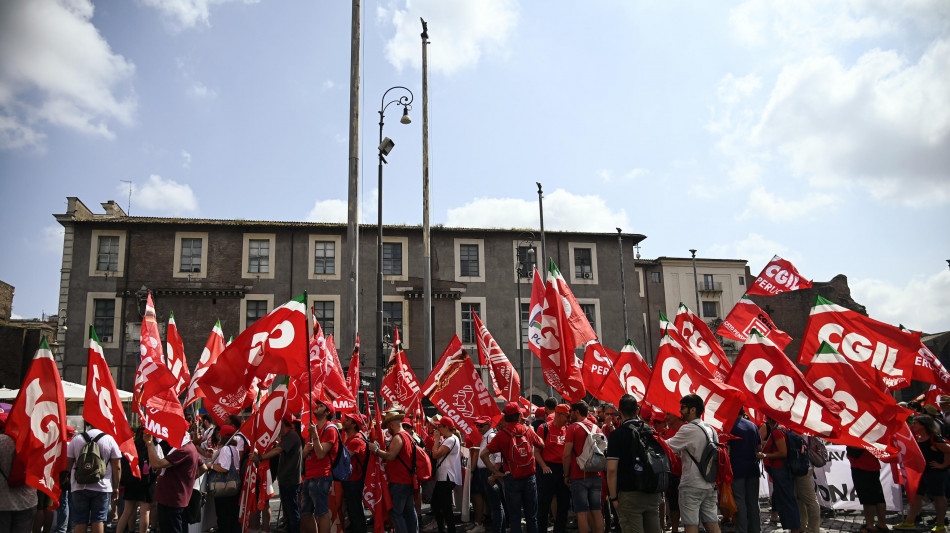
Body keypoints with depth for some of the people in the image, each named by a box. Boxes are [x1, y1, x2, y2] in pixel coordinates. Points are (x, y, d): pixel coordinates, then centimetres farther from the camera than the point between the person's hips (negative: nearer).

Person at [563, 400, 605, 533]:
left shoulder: (573, 428, -7)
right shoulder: (597, 428, 9)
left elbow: (567, 455, -11)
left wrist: (566, 475, -2)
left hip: (579, 477, -5)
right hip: (596, 476, 5)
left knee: (582, 512, -2)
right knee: (596, 511, 9)